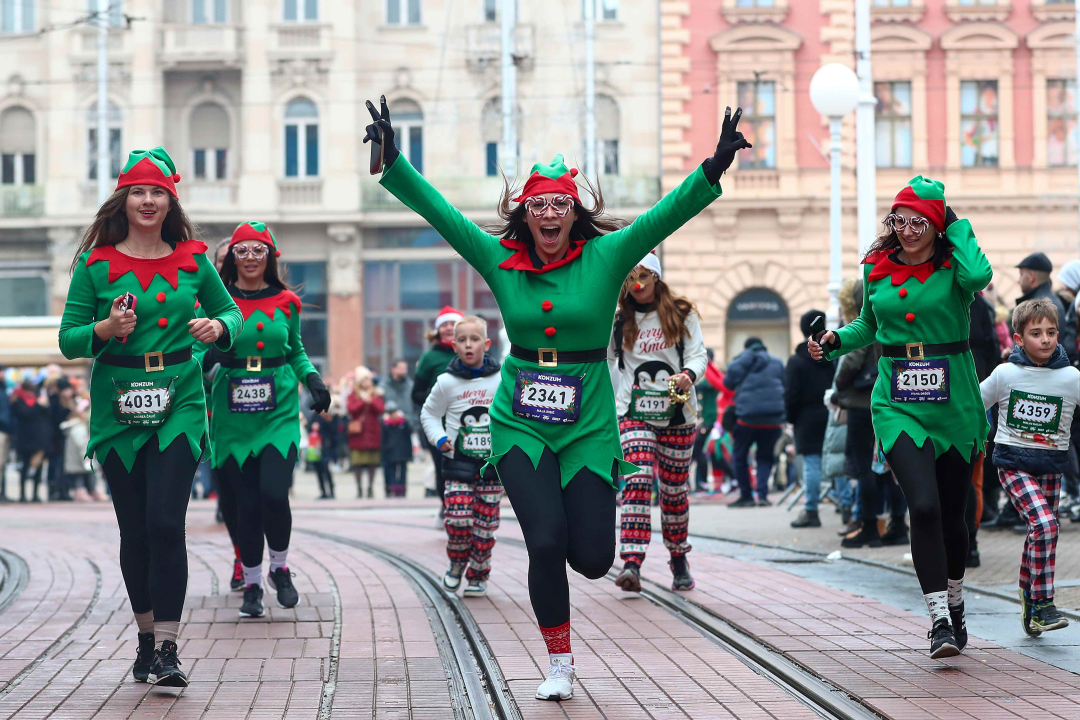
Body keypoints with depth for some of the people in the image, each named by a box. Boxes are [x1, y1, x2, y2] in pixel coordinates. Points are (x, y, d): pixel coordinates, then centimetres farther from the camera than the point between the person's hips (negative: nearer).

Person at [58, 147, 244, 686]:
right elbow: (68, 339, 2)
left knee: (165, 524, -13)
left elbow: (230, 311, 17)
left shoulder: (191, 259, 6)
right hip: (118, 410, 1)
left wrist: (219, 327, -6)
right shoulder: (95, 263, 2)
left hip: (179, 405, -1)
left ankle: (167, 649, -12)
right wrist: (104, 330, -18)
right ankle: (147, 637, 23)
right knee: (134, 531, 6)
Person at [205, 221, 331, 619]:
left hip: (280, 412, 0)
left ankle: (280, 567, 11)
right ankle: (251, 585, 17)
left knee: (274, 493, -15)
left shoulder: (285, 302, 7)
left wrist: (312, 378, 0)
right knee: (247, 502, 0)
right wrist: (209, 354, -16)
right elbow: (201, 352, 6)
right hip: (233, 417, 0)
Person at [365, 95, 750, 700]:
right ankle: (560, 666, 6)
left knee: (592, 558, -2)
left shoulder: (606, 257, -5)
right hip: (521, 425, 1)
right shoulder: (500, 261, 0)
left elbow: (668, 215, -15)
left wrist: (714, 170, -29)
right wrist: (393, 161, -10)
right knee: (547, 543, -13)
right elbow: (440, 212, -1)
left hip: (589, 426, 0)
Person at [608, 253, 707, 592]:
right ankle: (631, 564, -29)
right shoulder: (619, 318, 7)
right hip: (634, 412, -1)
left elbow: (698, 353, -1)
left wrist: (688, 375, -22)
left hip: (677, 413, 1)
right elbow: (603, 359, 17)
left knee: (675, 488, 9)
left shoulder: (682, 314, 4)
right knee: (637, 481, -19)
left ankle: (679, 560, 30)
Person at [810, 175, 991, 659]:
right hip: (898, 406, 1)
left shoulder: (952, 268, -5)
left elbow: (979, 276, -31)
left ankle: (955, 604, 36)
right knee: (924, 506, -18)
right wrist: (837, 339, 2)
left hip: (954, 406, -1)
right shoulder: (877, 270, 5)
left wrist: (954, 221, -17)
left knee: (952, 514, 11)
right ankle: (939, 620, -15)